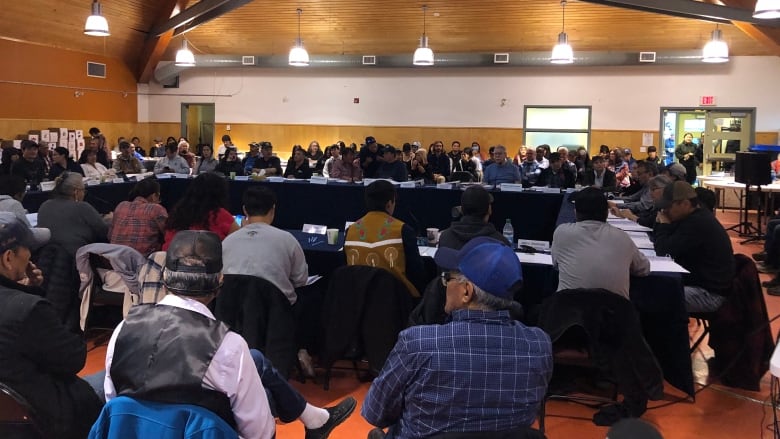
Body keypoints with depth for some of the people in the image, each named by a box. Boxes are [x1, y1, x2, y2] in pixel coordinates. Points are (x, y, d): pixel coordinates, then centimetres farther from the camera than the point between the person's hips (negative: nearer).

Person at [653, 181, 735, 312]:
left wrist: (663, 225, -7)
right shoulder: (697, 216, 9)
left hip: (710, 293, -10)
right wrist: (663, 225, -4)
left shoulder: (696, 224, -24)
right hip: (701, 282, 10)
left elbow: (663, 251, -22)